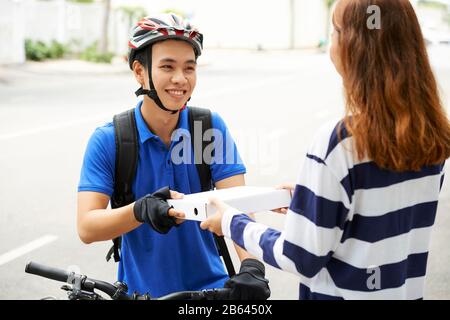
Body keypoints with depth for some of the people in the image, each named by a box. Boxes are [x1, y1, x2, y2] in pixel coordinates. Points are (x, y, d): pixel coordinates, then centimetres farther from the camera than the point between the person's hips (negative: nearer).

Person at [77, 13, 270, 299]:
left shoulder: (212, 127, -5)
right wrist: (141, 210, -32)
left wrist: (251, 265, -30)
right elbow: (87, 228, -14)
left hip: (210, 284, 0)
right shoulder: (107, 141, -9)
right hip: (141, 289, 0)